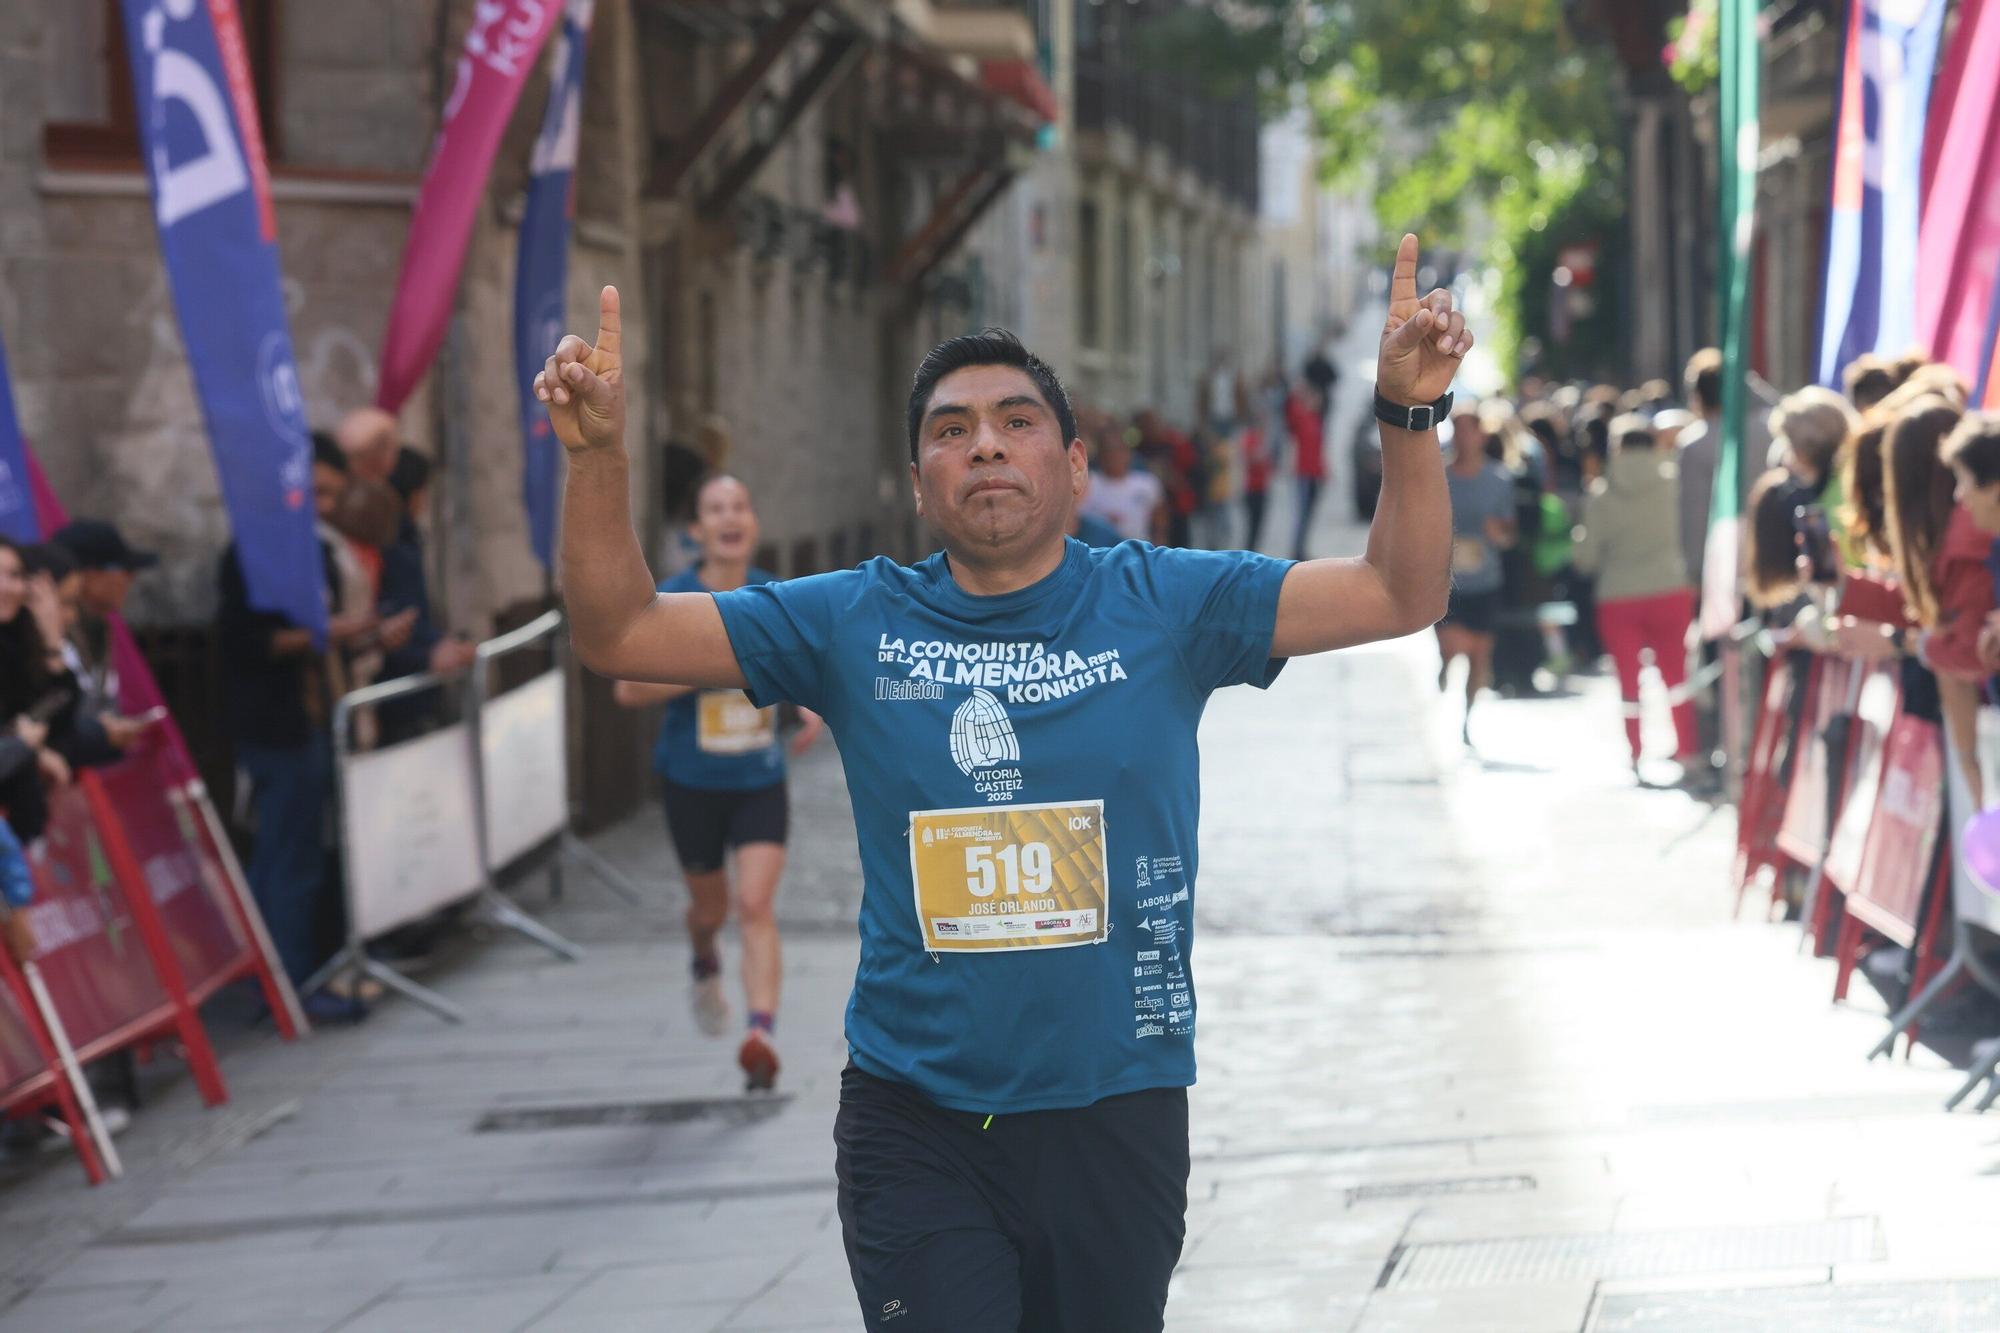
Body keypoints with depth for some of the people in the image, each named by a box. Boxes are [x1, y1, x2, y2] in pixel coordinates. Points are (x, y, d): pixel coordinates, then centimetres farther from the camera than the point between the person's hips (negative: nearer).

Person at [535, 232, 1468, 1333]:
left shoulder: (1162, 606, 0)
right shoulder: (853, 623, 2)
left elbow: (1401, 596, -2)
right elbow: (619, 632, 2)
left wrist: (1407, 416, -16)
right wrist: (597, 453, -13)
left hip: (1116, 1111, 1)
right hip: (915, 1124, -1)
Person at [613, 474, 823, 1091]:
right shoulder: (671, 600, -10)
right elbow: (628, 687, -14)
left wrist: (813, 706, -2)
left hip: (760, 779, 0)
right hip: (693, 780, 0)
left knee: (756, 905, -15)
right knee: (711, 908, 17)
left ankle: (762, 1033, -24)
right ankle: (705, 968, 52)